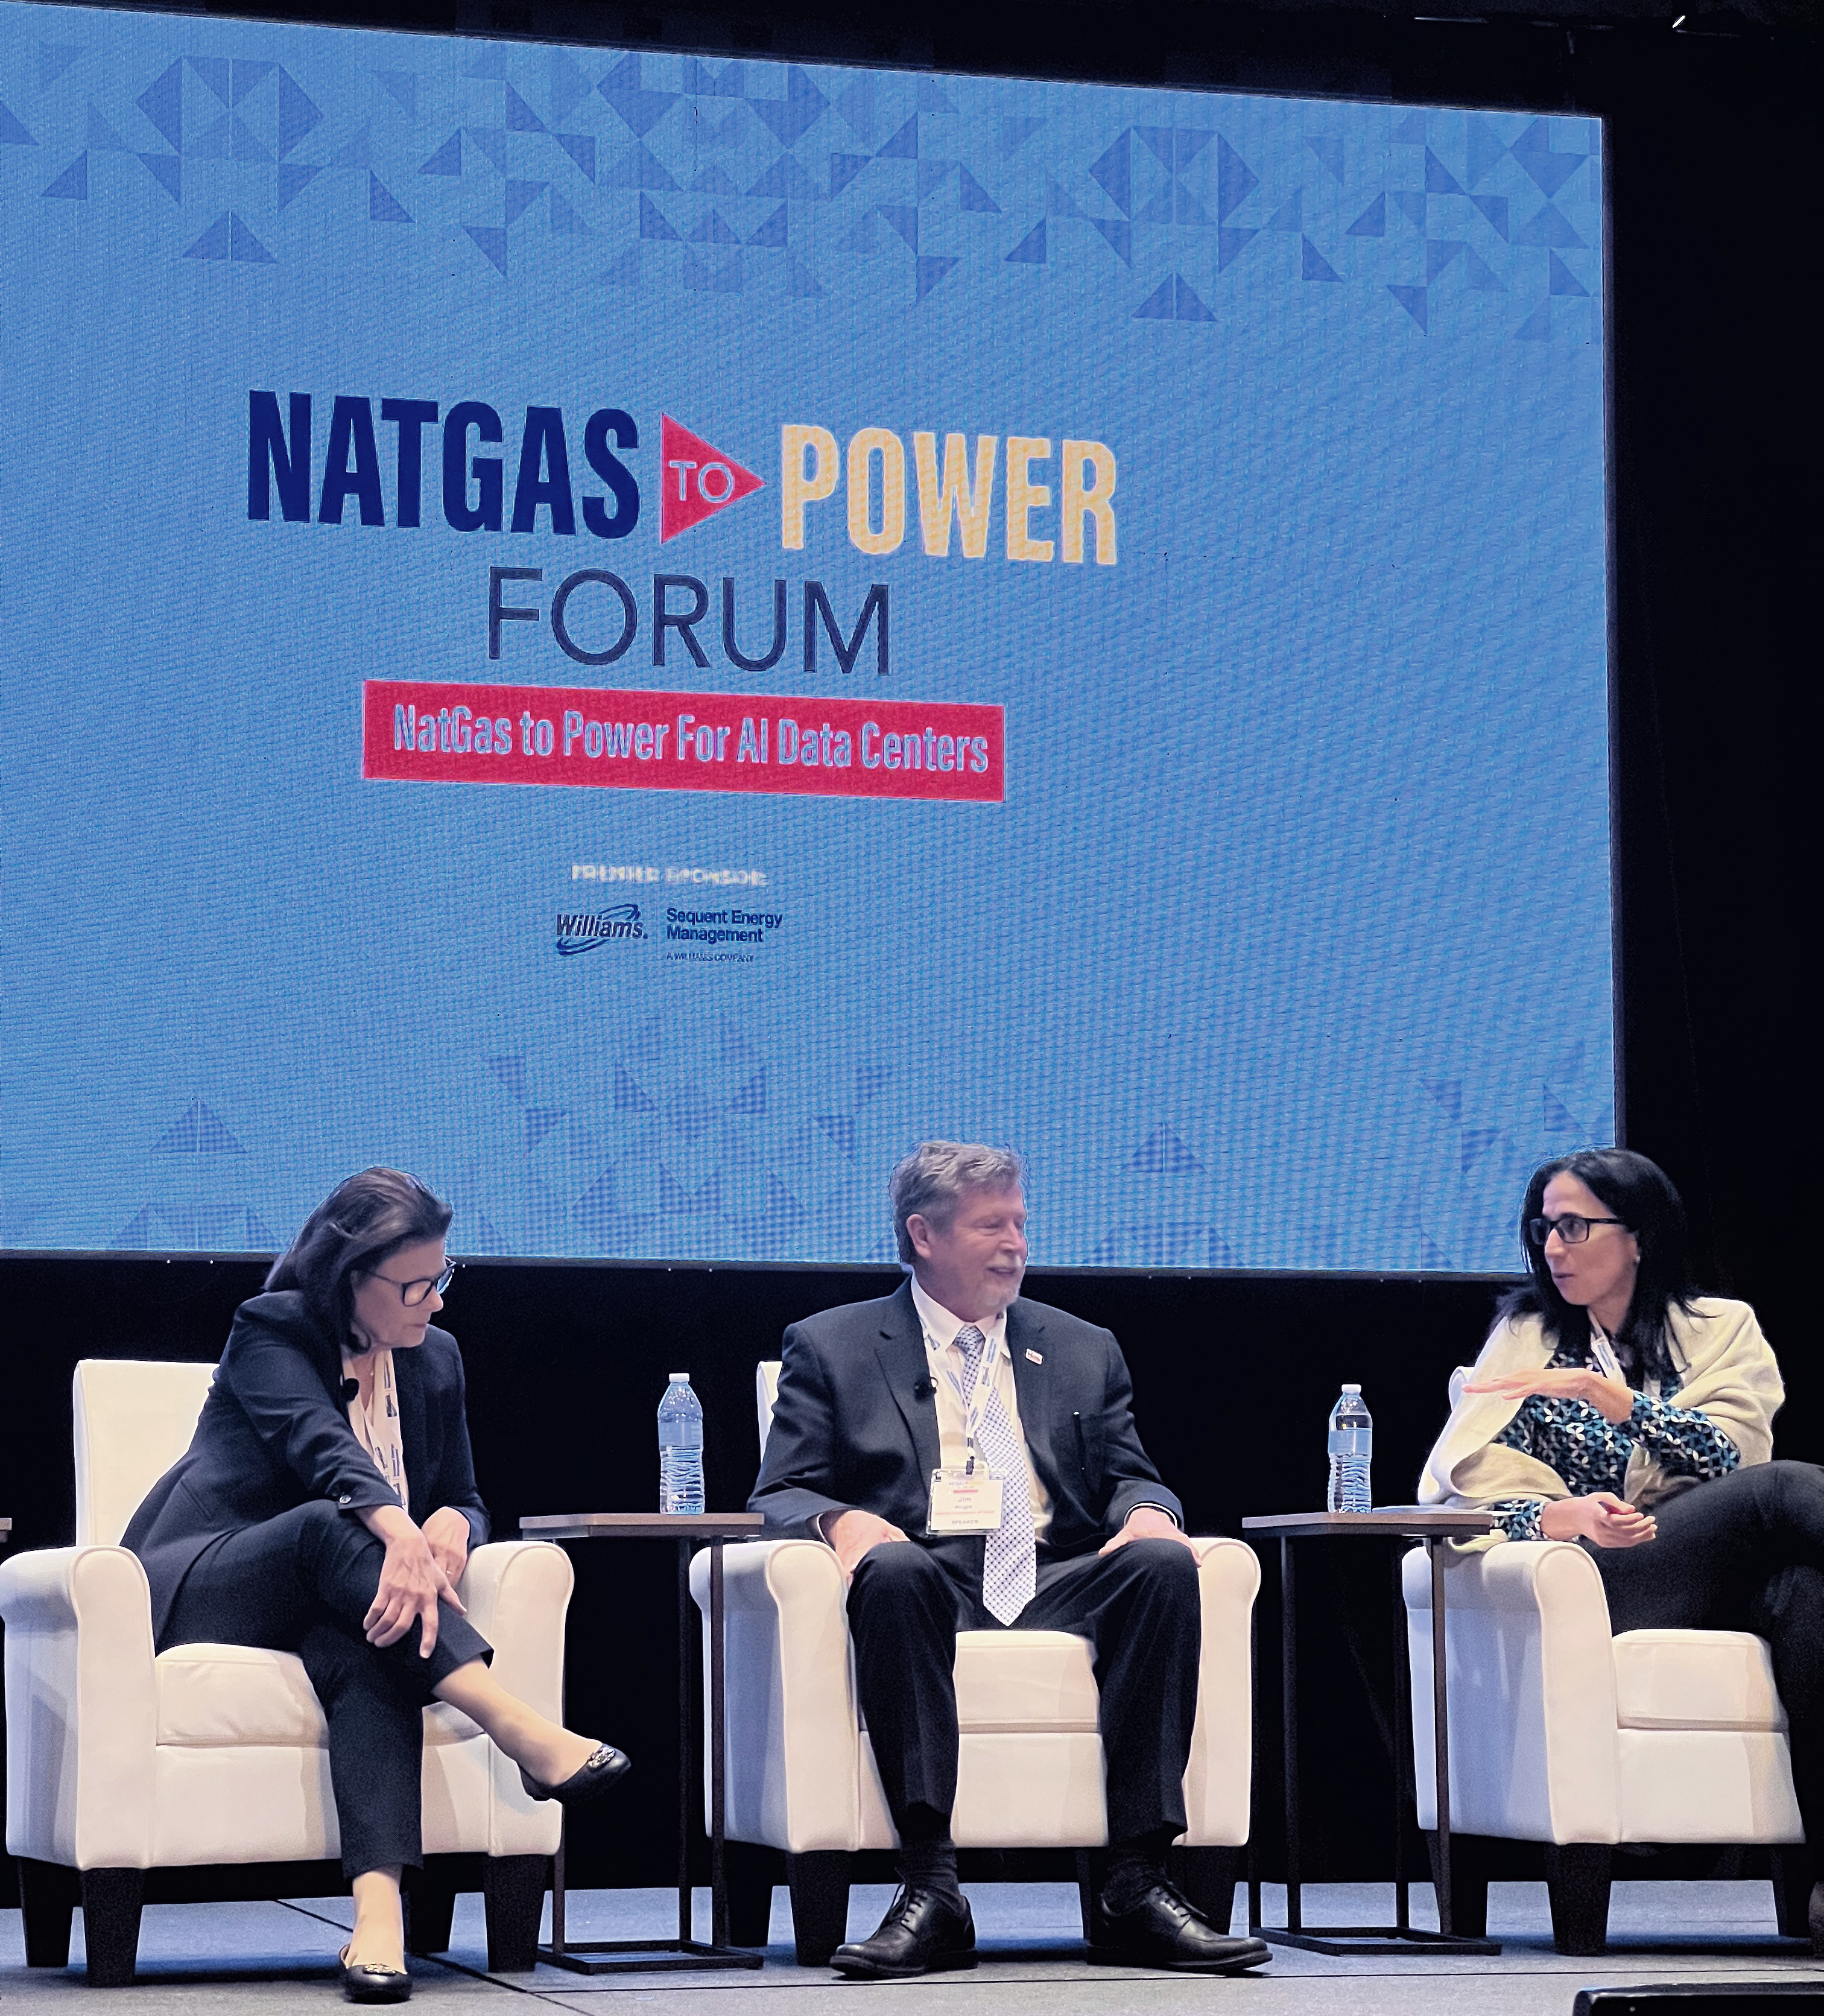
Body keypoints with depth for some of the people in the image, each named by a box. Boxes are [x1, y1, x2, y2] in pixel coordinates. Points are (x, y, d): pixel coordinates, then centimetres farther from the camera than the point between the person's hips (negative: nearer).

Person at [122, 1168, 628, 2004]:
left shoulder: (434, 1359, 12)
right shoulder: (270, 1332, -7)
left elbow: (466, 1499, 14)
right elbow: (319, 1442, -26)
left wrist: (451, 1527, -14)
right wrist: (399, 1533, -46)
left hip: (324, 1600, 4)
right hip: (197, 1585, -4)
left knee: (370, 1653, -34)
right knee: (334, 1523, -36)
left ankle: (379, 1907, -57)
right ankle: (522, 1731, -50)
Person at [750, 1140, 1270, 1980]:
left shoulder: (1084, 1350, 25)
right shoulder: (832, 1347, 15)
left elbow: (1129, 1478, 22)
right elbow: (779, 1495, 9)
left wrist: (1148, 1512, -5)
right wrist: (843, 1521, -15)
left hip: (1053, 1586, 3)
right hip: (929, 1579, -3)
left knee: (1162, 1564, -30)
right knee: (895, 1571, -39)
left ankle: (1137, 1888, -33)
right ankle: (930, 1892, -41)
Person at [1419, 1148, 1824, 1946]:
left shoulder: (1724, 1330, 20)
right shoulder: (1528, 1336, 20)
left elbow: (1729, 1456, 0)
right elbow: (1460, 1492, 8)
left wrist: (1610, 1396, -10)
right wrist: (1558, 1514, -13)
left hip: (1727, 1581, 1)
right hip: (1596, 1583, -1)